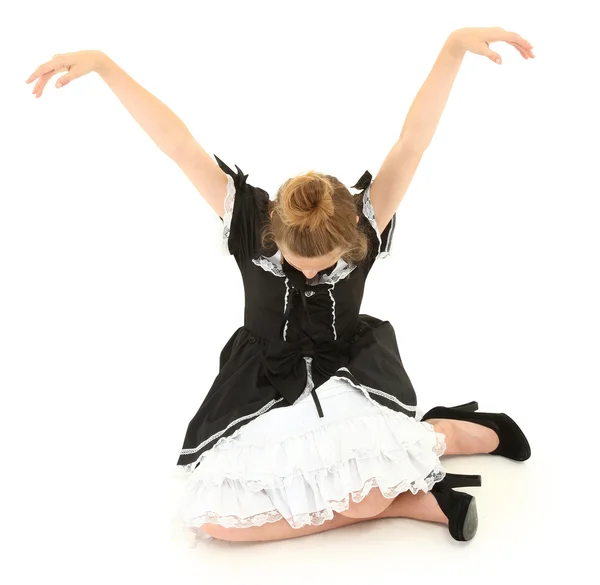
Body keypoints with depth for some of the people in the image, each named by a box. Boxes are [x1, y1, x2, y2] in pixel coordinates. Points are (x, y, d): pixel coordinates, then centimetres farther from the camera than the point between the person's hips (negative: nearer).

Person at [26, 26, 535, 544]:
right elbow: (178, 145, -19)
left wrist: (454, 46, -37)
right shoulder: (251, 220, -14)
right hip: (264, 388, 3)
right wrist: (102, 62, -24)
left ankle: (447, 432, 1)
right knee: (213, 517, -18)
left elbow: (414, 139, -25)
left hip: (350, 378, -3)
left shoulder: (365, 224, -15)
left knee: (362, 498, -33)